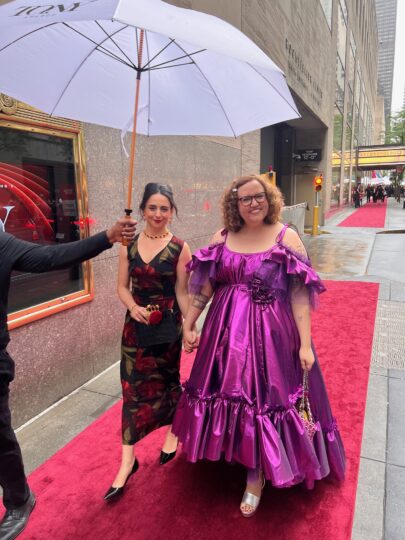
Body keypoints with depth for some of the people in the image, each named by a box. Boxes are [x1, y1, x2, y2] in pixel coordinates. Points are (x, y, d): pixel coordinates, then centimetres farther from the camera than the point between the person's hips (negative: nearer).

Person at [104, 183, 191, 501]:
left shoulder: (179, 248, -8)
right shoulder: (129, 245, 0)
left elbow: (182, 291, -5)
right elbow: (123, 287, 3)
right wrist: (133, 307, -16)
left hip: (167, 326, -2)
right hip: (135, 325, 2)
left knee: (167, 380, 16)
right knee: (134, 388, 6)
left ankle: (173, 432, 44)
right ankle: (128, 460, 20)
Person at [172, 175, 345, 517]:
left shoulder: (286, 237, -9)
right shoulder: (222, 237, 1)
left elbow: (300, 294, -11)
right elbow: (204, 286, 5)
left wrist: (305, 344, -14)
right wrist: (188, 324, 5)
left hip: (270, 332, -3)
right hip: (227, 329, 4)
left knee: (262, 396, 7)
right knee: (229, 391, 17)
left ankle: (256, 476, 30)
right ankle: (233, 449, 47)